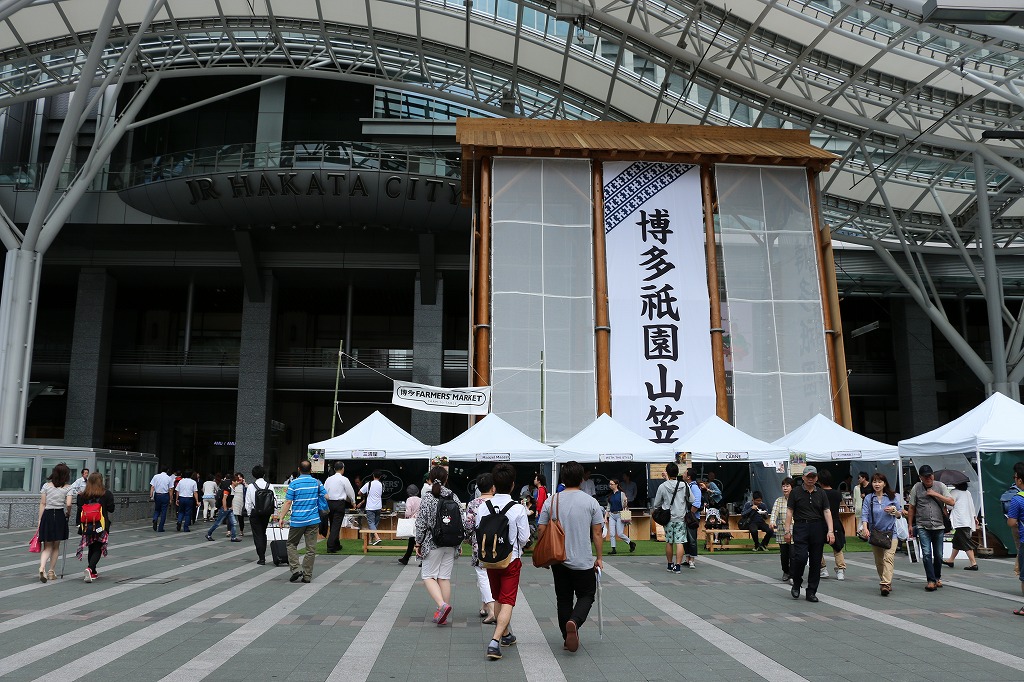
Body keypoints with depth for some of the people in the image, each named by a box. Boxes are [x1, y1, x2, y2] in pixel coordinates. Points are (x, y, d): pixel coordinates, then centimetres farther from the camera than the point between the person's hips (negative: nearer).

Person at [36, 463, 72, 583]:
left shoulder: (46, 485, 5)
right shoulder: (68, 487, -1)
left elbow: (42, 504, 3)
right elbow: (68, 504, -11)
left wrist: (40, 520, 6)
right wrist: (68, 513, 9)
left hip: (47, 516, 1)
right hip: (60, 516, -1)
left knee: (47, 546, 7)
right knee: (56, 546, 13)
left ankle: (42, 568, -18)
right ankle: (51, 572, 17)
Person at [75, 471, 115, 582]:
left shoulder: (82, 495, 0)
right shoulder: (106, 494, -7)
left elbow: (80, 510, 1)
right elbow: (111, 509, -3)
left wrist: (79, 524, 8)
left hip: (87, 526, 3)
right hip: (101, 526, -3)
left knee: (91, 549, 16)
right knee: (98, 549, 2)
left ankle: (93, 573, 24)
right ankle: (90, 569, -21)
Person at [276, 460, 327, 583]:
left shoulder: (294, 483, -7)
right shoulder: (317, 482, 2)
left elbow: (288, 503, -9)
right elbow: (326, 497, 6)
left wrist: (281, 517, -2)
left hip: (297, 520, -2)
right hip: (313, 520, 2)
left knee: (292, 545, 16)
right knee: (311, 548, 5)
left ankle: (295, 569, 1)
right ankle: (307, 576, 7)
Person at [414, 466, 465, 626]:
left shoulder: (427, 498, -9)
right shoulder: (454, 497, 1)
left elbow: (421, 523, -10)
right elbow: (462, 522, 3)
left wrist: (418, 543, 1)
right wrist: (459, 543, 13)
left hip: (433, 543, -4)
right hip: (451, 544, 4)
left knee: (428, 576, 6)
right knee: (445, 577, 10)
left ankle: (442, 605, -15)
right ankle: (443, 615, 14)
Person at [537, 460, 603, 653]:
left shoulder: (551, 501, -2)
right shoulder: (591, 502, -7)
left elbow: (540, 530, -1)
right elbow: (597, 534, -4)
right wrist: (599, 558, 7)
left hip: (558, 560, 2)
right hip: (583, 561, -2)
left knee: (563, 599, 14)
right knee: (586, 595, 12)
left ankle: (567, 638, 17)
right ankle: (574, 622, -15)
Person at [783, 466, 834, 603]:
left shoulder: (821, 493, 10)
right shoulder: (796, 493, 3)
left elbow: (827, 512, 5)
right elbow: (789, 511, 2)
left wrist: (830, 531, -6)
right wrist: (787, 530, -5)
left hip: (818, 529, 3)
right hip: (800, 527, -3)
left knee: (816, 561, 3)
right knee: (800, 557, -16)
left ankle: (811, 592, 13)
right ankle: (796, 584, 10)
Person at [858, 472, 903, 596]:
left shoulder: (893, 497, 4)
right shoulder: (868, 499, 4)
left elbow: (900, 515, 10)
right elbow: (864, 515, -3)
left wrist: (893, 510, -13)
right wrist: (865, 528, -19)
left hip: (890, 532, -2)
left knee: (888, 558, -16)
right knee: (878, 560, 8)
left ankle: (885, 585, -23)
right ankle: (886, 583, 24)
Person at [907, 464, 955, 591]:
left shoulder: (940, 486, 4)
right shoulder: (916, 488, 3)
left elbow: (952, 502, -2)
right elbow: (912, 508, 7)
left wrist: (936, 494, -11)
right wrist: (910, 525, 6)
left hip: (938, 526, 1)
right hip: (922, 527, -1)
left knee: (938, 555, 9)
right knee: (926, 553, -11)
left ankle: (937, 578, 28)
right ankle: (931, 580, -6)